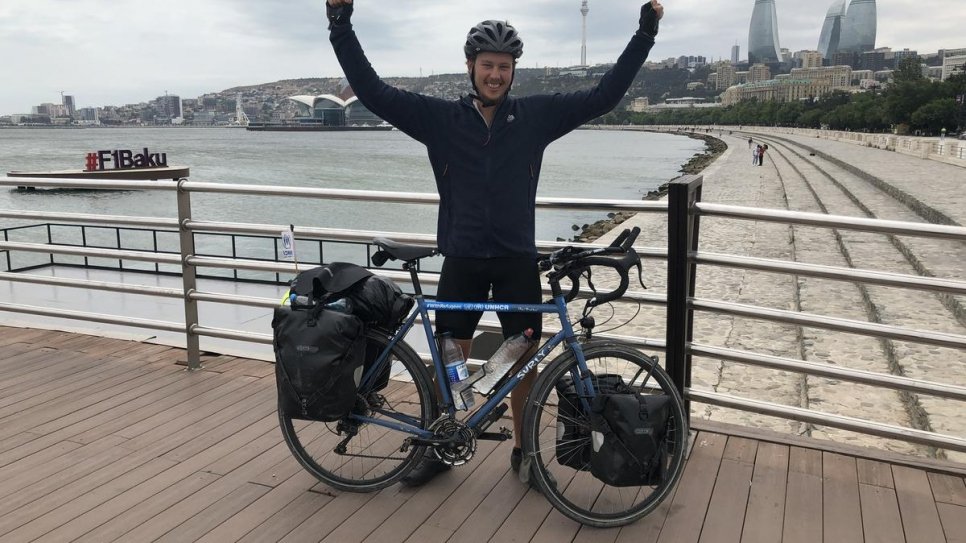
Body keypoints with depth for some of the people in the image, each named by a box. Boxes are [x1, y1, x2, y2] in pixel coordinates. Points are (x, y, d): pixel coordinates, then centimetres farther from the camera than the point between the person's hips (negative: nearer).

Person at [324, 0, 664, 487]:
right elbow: (373, 92, -3)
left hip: (517, 260, 0)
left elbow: (602, 96, 2)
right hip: (461, 259, 0)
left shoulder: (536, 116, 1)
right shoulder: (440, 118, 0)